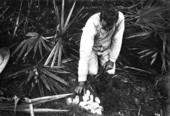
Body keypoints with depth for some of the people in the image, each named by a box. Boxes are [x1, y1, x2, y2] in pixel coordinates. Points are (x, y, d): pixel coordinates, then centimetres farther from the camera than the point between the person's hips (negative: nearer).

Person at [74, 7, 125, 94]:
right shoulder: (91, 25, -40)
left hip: (107, 48, 2)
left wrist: (112, 60, -11)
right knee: (92, 72, -13)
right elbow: (85, 52, -42)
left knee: (111, 71, -6)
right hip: (92, 48, -2)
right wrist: (81, 81, -42)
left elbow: (117, 40, -17)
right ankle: (95, 59, 20)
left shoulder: (120, 18, -32)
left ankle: (100, 59, 25)